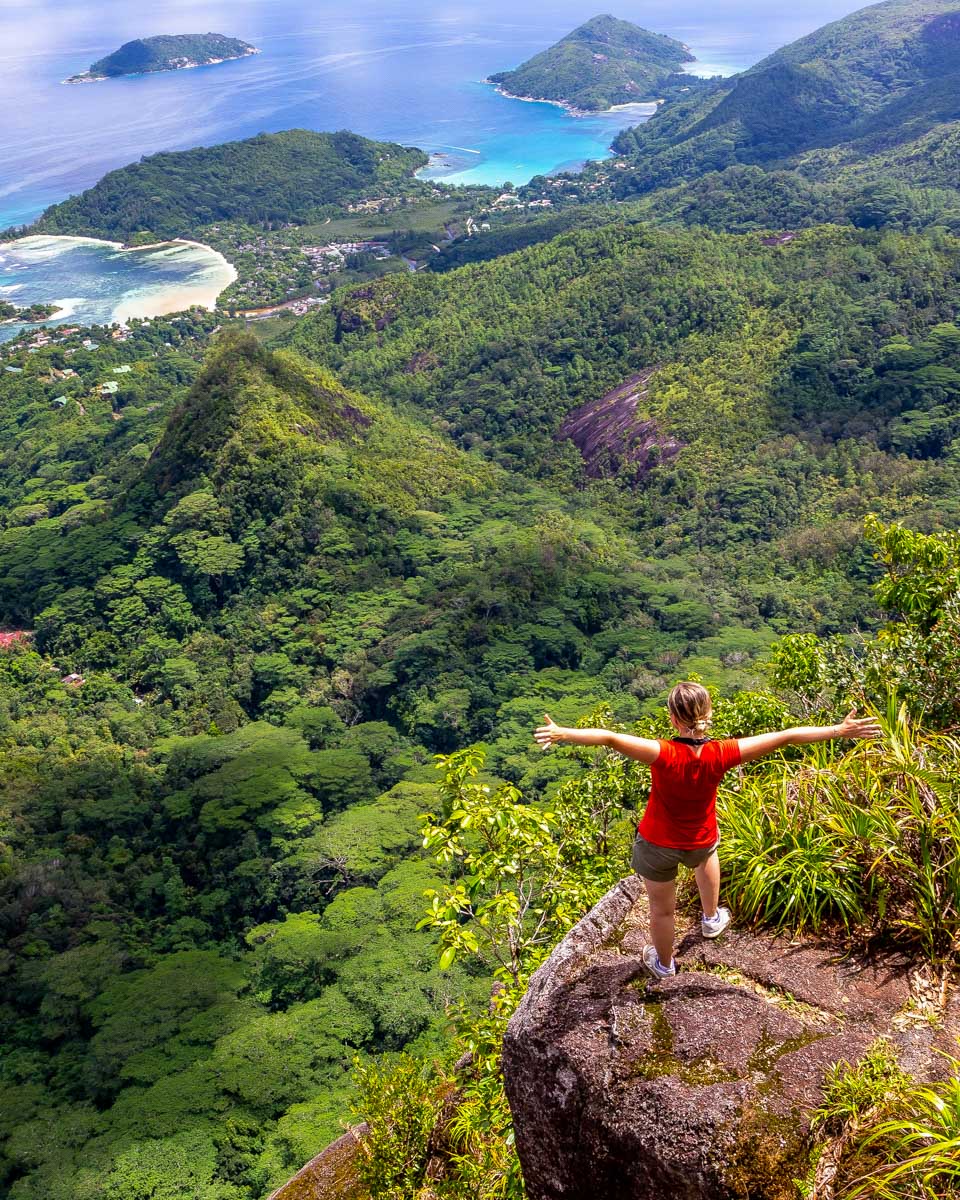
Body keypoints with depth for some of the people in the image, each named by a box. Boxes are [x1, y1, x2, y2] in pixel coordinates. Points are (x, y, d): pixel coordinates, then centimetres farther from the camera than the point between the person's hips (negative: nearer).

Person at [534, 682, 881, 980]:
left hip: (658, 845, -2)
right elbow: (785, 737, -24)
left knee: (662, 909, 22)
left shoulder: (664, 755, -34)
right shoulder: (721, 754, -27)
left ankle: (663, 963, 48)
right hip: (700, 842, 3)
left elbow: (610, 738, -45)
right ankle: (711, 918, 57)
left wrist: (562, 734, -44)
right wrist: (840, 730, -19)